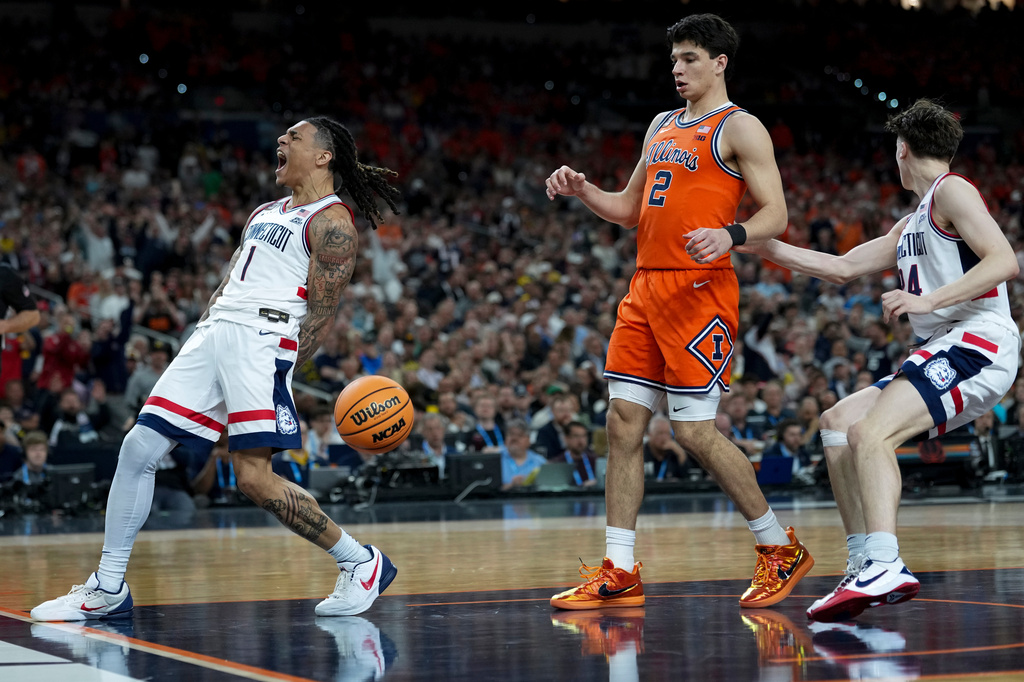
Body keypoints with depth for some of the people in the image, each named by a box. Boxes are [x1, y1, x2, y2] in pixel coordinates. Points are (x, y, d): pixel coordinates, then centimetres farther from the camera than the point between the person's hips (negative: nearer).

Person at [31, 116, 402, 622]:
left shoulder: (331, 223, -1)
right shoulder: (264, 213, 25)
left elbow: (322, 316, -6)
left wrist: (277, 374, -13)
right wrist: (197, 347, 15)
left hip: (264, 338, -8)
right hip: (215, 332, 8)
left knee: (253, 476, -17)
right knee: (138, 449, 1)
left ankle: (361, 562, -1)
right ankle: (108, 589, 9)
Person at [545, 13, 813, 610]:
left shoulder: (740, 129, -2)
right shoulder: (662, 127, 21)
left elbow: (776, 215, -10)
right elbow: (631, 209, 26)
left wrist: (729, 235, -29)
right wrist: (582, 191, 7)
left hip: (700, 289, -8)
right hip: (647, 288, 8)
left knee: (696, 431, -9)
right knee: (624, 422, 1)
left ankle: (781, 549, 7)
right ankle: (619, 573, 5)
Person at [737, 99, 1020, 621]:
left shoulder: (952, 191, -2)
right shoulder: (911, 226, 27)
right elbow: (844, 268, 31)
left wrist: (928, 300, -22)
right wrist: (764, 247, 31)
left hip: (978, 342, -10)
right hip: (944, 353, 10)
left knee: (871, 432, -26)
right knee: (837, 422, 9)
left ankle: (886, 566, -39)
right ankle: (865, 564, 1)